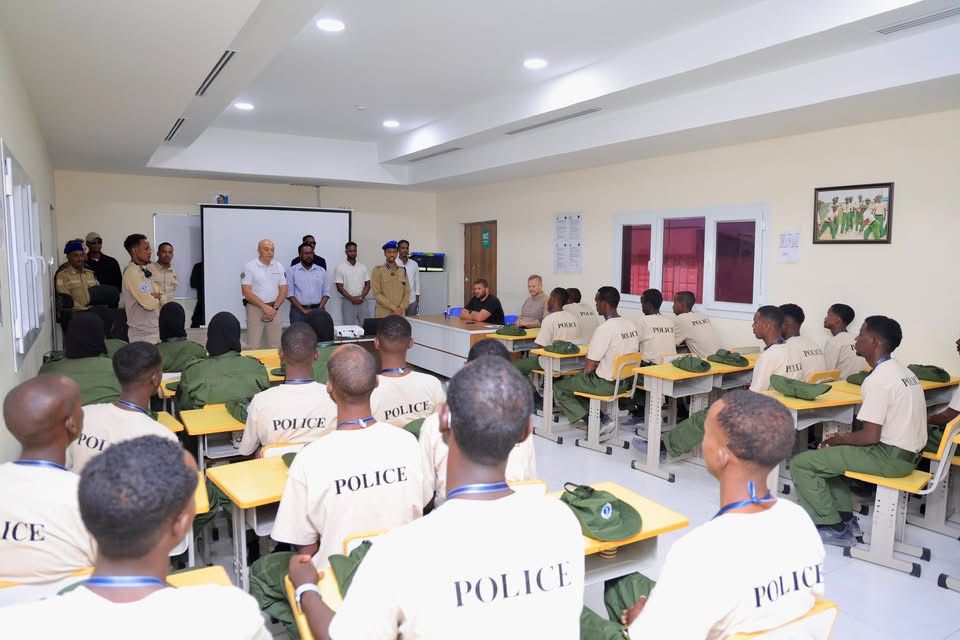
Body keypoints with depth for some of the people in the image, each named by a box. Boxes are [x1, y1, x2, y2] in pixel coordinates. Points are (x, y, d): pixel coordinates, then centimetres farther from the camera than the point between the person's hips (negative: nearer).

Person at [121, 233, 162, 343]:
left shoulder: (143, 271, 14)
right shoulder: (132, 273, -15)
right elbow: (149, 303, -20)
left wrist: (154, 296, -7)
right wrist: (157, 298, -1)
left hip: (153, 331, 9)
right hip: (143, 334, -9)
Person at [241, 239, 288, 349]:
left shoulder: (279, 266, 9)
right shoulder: (249, 267, -3)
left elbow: (283, 289, 8)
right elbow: (246, 291, -10)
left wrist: (274, 308, -6)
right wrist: (264, 306, -15)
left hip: (273, 309, 4)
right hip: (255, 308, -3)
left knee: (276, 345, 2)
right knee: (253, 346, -6)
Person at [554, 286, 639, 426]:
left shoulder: (604, 329, -23)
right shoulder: (632, 325, 0)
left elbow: (589, 367, -22)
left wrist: (586, 371, 3)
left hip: (606, 384, -8)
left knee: (558, 387, 8)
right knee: (575, 379, 29)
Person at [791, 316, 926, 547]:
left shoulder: (878, 379, -20)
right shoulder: (902, 371, 10)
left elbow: (870, 436, -22)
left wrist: (841, 439, -3)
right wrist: (847, 437, 12)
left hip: (890, 457, -10)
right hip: (907, 451, 10)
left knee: (801, 463, -8)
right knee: (828, 454, 25)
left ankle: (833, 528, 3)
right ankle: (846, 519, 19)